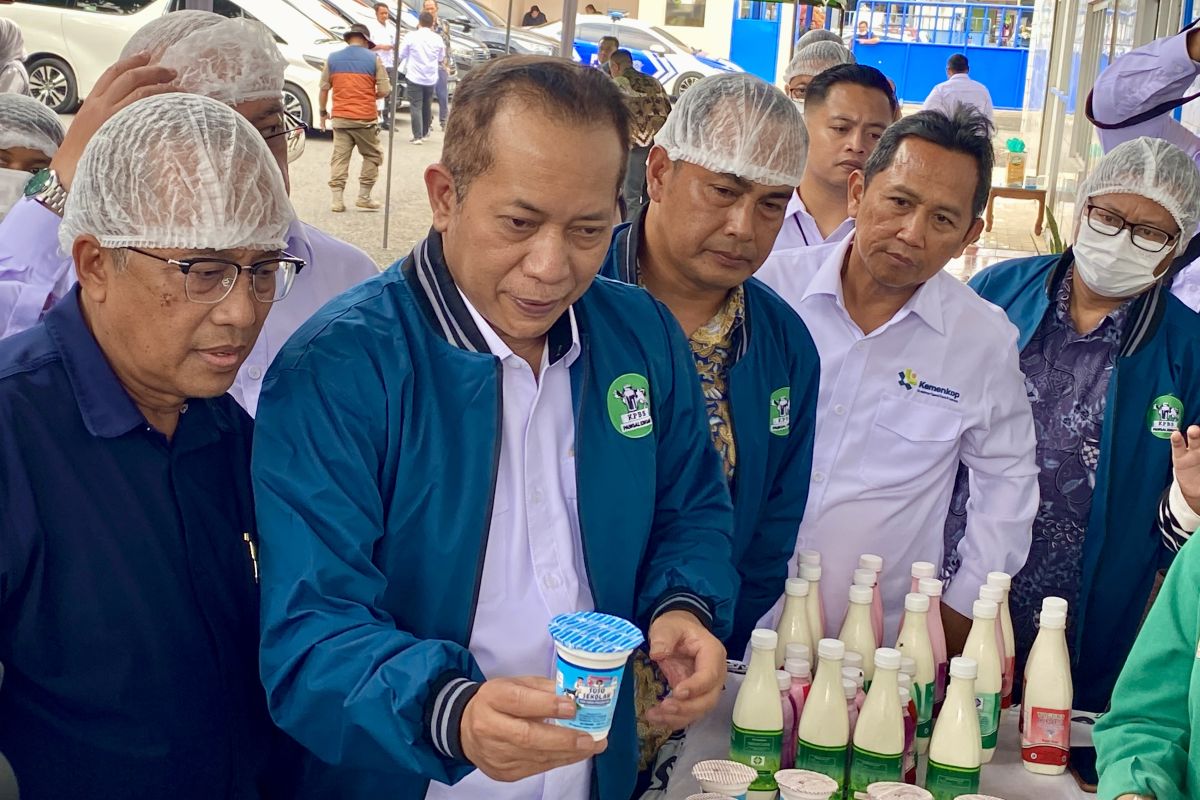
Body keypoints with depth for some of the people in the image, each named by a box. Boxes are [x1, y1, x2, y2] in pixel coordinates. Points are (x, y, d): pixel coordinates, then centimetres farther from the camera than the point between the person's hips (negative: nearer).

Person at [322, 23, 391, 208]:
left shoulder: (333, 58, 4)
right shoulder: (373, 59, -3)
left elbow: (324, 89, 5)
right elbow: (385, 91, -6)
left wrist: (323, 112, 16)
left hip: (340, 118, 2)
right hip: (365, 118, -2)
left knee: (340, 157, 6)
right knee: (372, 157, 13)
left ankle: (337, 200, -1)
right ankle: (364, 198, 11)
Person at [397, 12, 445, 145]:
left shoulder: (411, 36, -8)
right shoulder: (437, 39, 1)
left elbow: (401, 55, 0)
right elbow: (441, 58, 14)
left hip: (415, 77, -3)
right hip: (431, 78, 4)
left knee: (416, 106, -3)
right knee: (427, 106, 16)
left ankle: (417, 136, -11)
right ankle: (424, 133, 25)